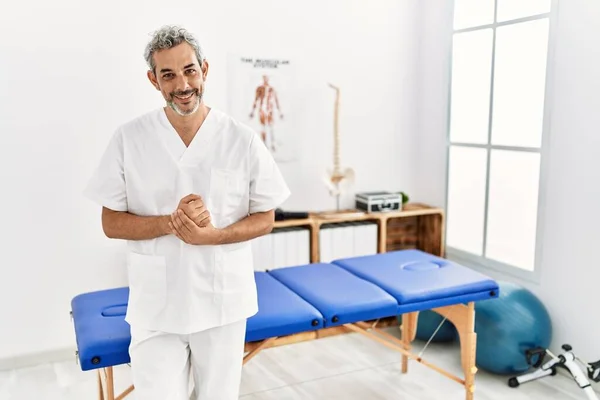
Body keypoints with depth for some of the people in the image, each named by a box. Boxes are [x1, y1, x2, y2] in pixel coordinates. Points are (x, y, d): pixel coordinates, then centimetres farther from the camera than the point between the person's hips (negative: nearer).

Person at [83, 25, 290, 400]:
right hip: (155, 306, 0)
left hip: (224, 301, 1)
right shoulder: (128, 139, -5)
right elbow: (111, 223, -1)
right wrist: (170, 222, -20)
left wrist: (211, 235, -18)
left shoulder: (243, 140, -6)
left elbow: (265, 218, 0)